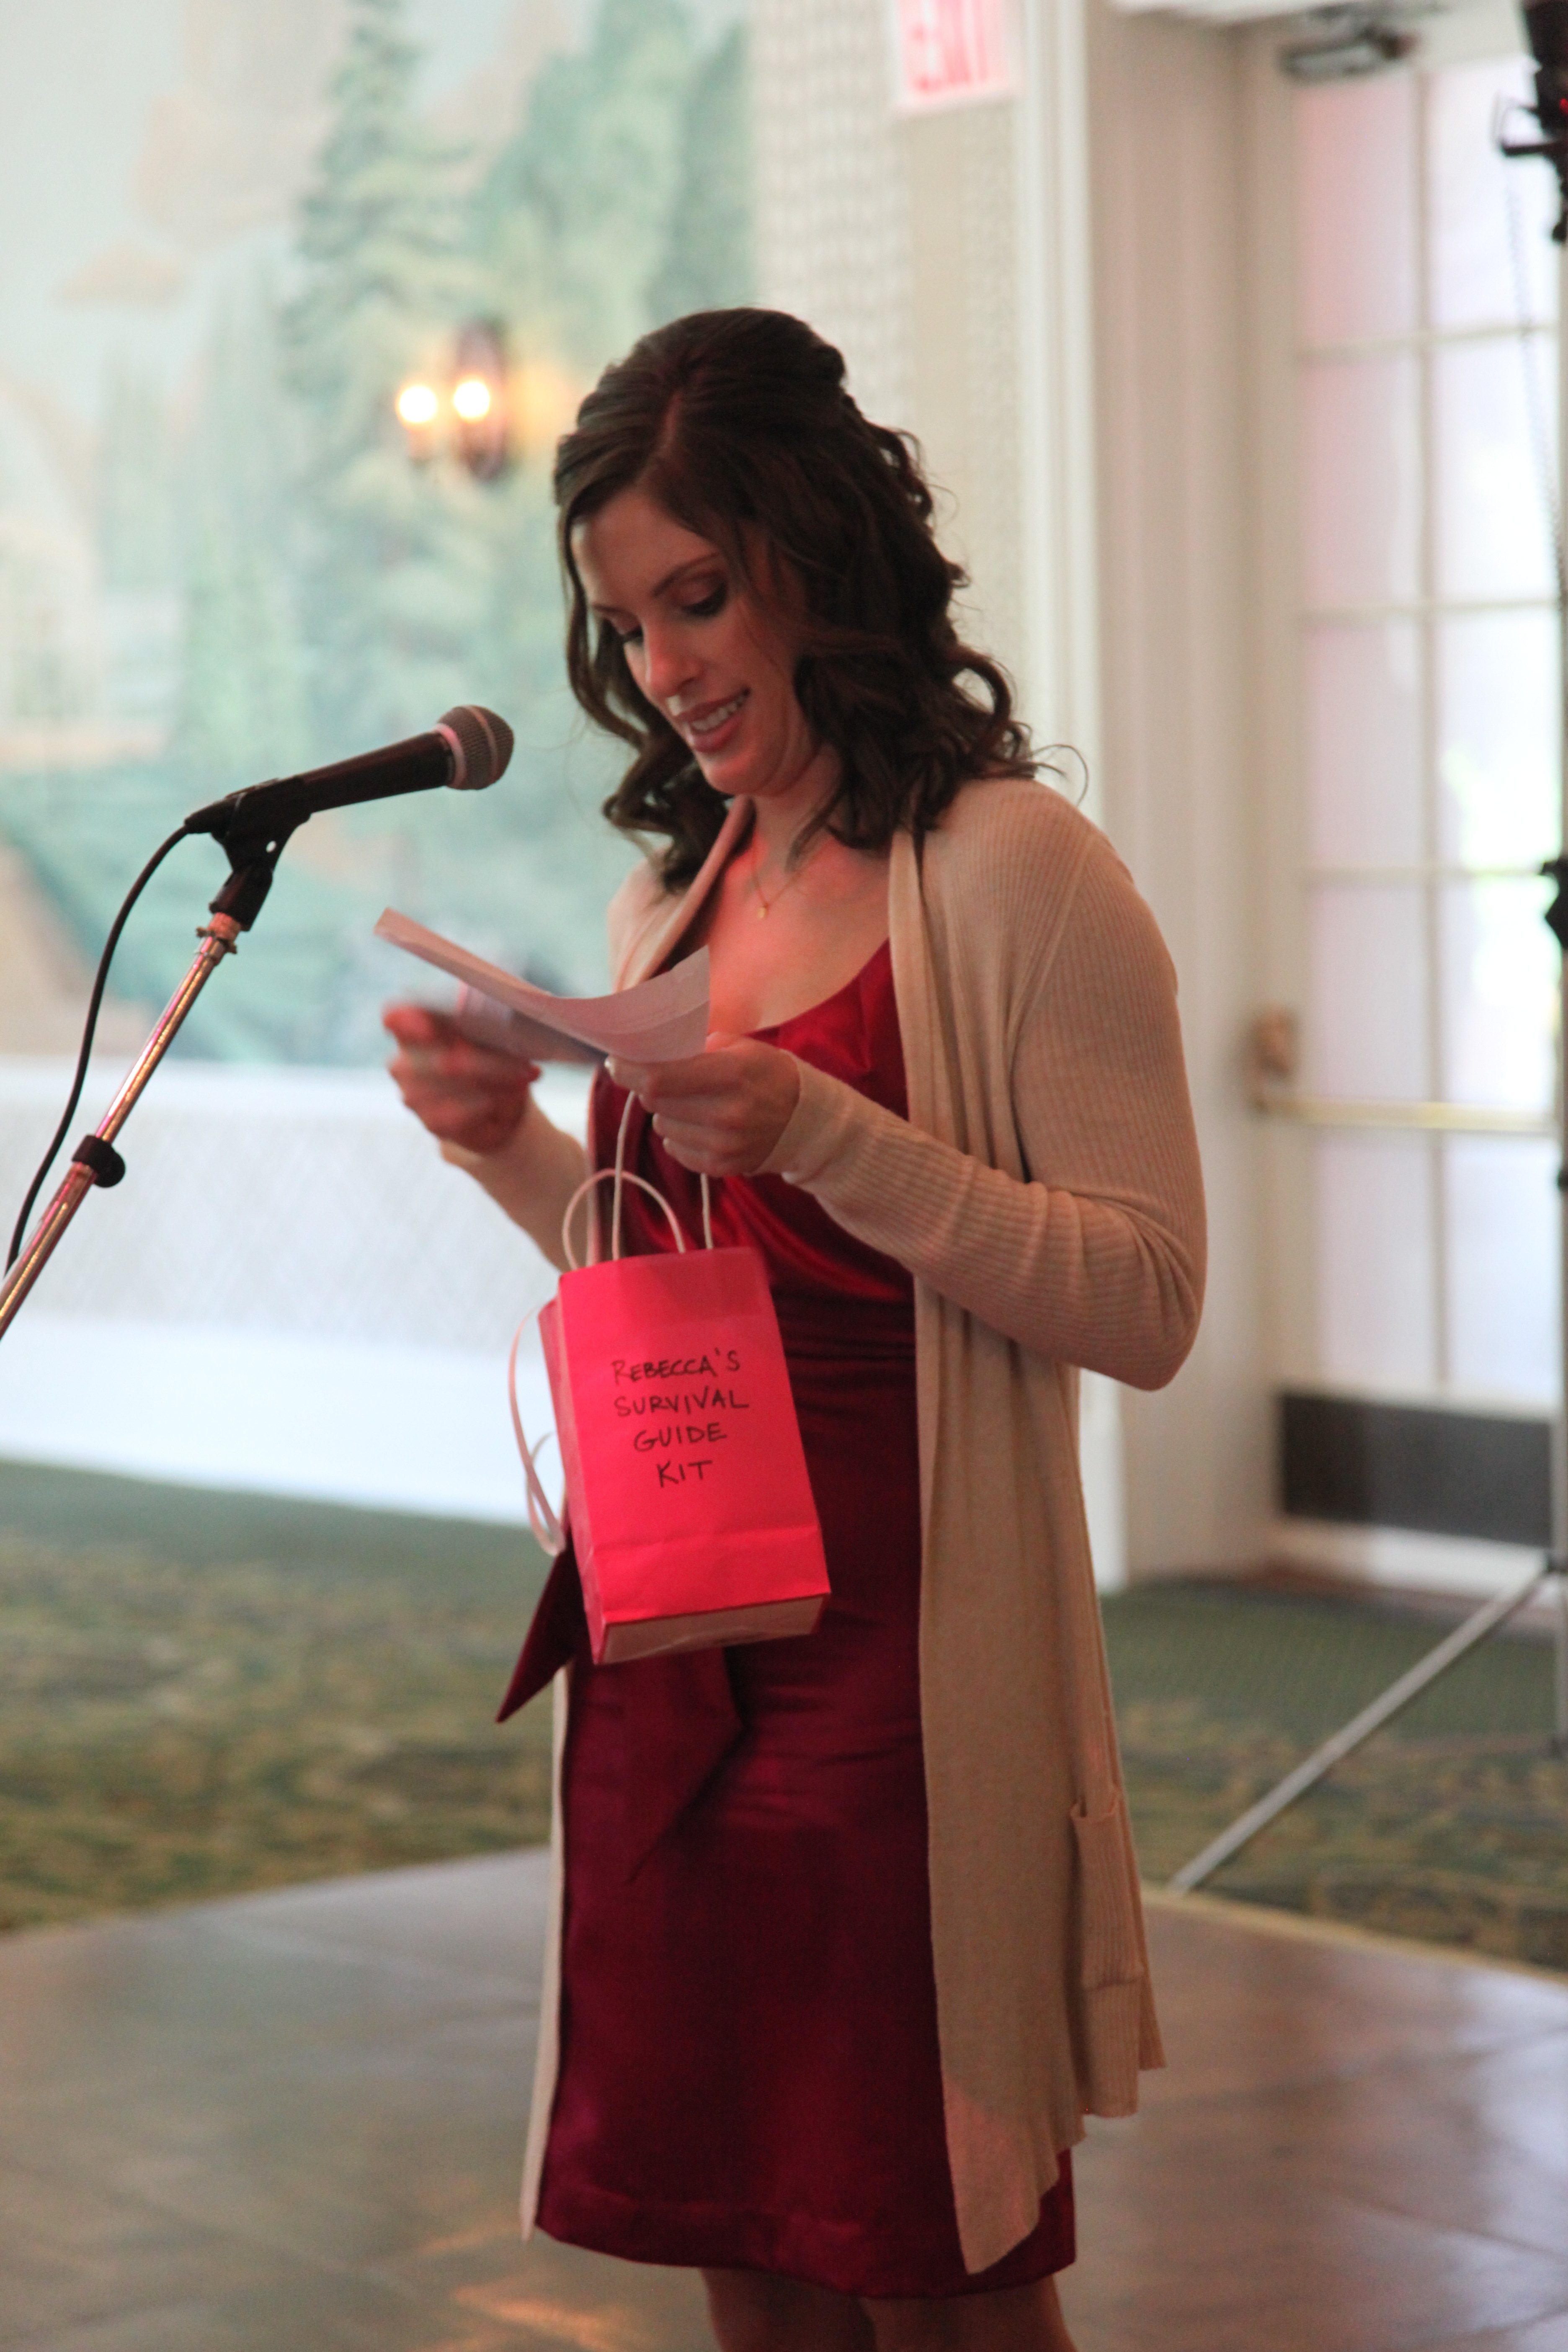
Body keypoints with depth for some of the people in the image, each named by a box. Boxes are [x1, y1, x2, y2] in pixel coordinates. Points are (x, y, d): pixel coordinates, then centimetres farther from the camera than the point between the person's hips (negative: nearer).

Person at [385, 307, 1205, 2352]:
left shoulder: (1012, 869, -9)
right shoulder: (672, 891, 13)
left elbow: (1147, 1303, -15)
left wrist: (825, 1135, -23)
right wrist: (511, 1149, 5)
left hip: (901, 1657, -7)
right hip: (666, 1647, 7)